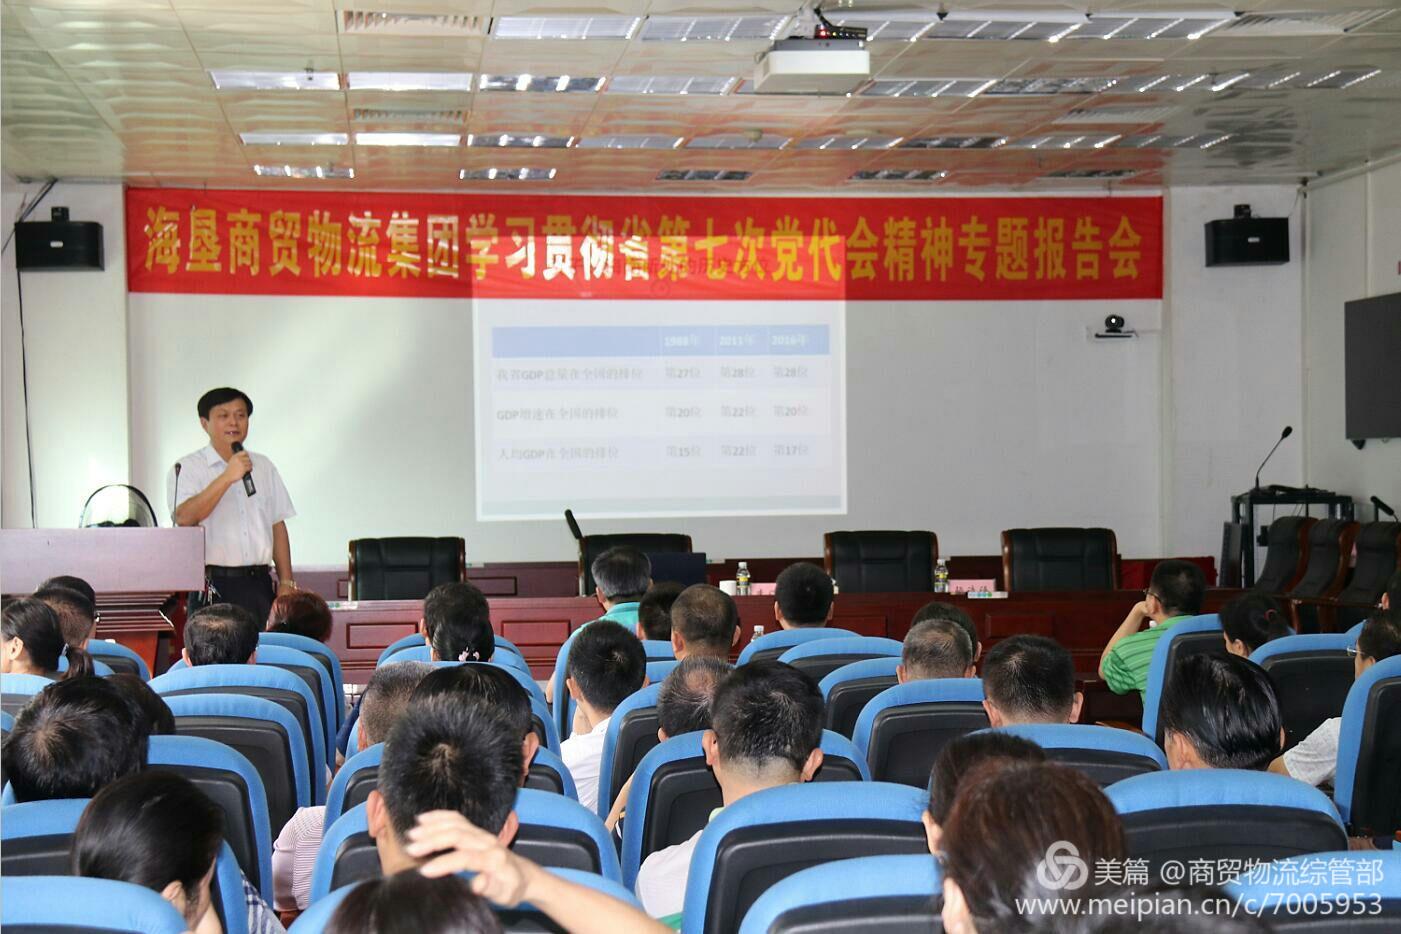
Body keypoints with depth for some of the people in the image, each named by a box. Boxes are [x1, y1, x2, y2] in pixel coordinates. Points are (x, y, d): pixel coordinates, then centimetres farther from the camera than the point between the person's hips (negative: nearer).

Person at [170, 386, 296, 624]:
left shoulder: (263, 467, 17)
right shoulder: (187, 468, 1)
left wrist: (286, 582, 9)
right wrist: (227, 478, -22)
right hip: (214, 588, -4)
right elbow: (184, 517, -17)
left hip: (259, 585, 4)